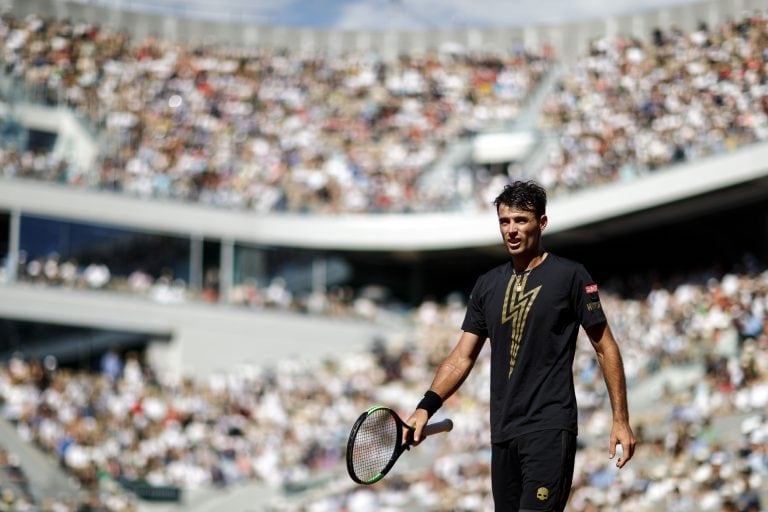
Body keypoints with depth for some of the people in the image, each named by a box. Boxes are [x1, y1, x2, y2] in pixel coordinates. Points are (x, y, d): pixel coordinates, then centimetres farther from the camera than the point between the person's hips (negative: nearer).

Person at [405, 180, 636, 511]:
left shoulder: (570, 276, -1)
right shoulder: (487, 285, 14)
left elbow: (605, 348, 1)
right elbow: (462, 357, 12)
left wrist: (620, 420, -4)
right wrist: (426, 406, -4)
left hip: (549, 430, -6)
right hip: (503, 433, 6)